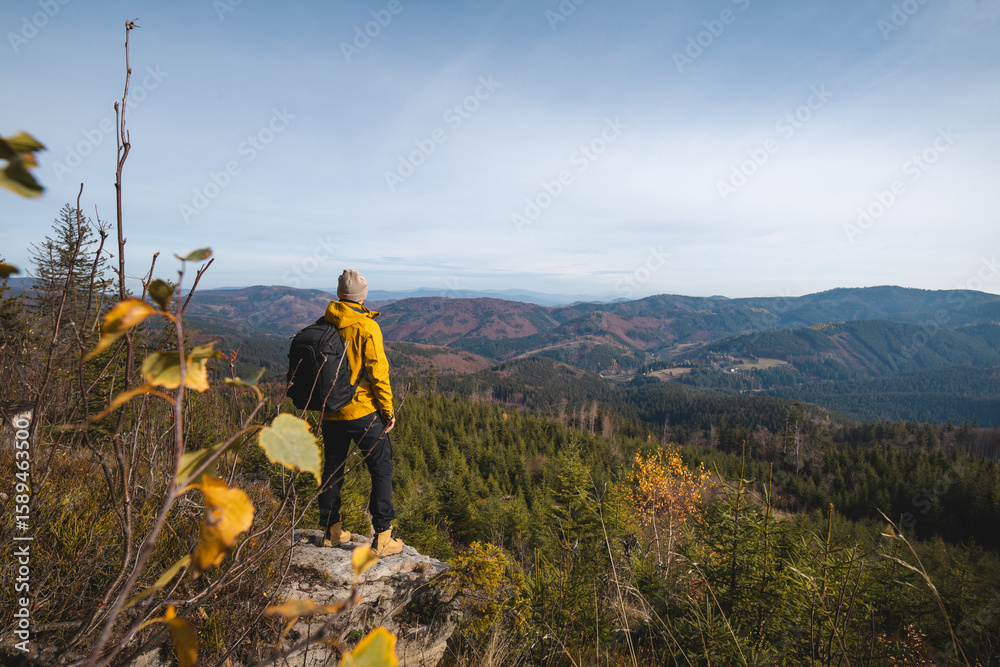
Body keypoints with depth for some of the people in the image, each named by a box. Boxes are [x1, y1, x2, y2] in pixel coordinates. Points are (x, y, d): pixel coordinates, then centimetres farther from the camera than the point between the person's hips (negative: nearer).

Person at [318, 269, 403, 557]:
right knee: (381, 469, 6)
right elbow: (377, 371, -15)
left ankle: (331, 530, 30)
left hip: (331, 412, 5)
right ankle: (382, 537, 7)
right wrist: (388, 410, -7)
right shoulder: (367, 327, -14)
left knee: (332, 468, 18)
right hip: (364, 412, -5)